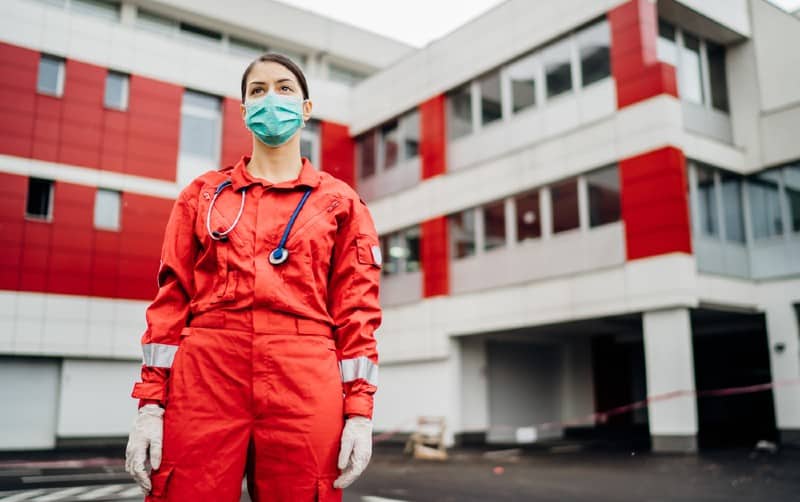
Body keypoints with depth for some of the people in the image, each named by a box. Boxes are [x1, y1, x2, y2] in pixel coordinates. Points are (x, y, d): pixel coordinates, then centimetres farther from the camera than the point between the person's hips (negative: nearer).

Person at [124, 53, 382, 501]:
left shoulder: (340, 202, 12)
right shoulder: (203, 194, 16)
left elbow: (357, 311, 5)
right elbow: (171, 299, 10)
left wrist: (360, 412, -3)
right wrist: (150, 403, 1)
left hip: (303, 389, -1)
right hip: (203, 381, 1)